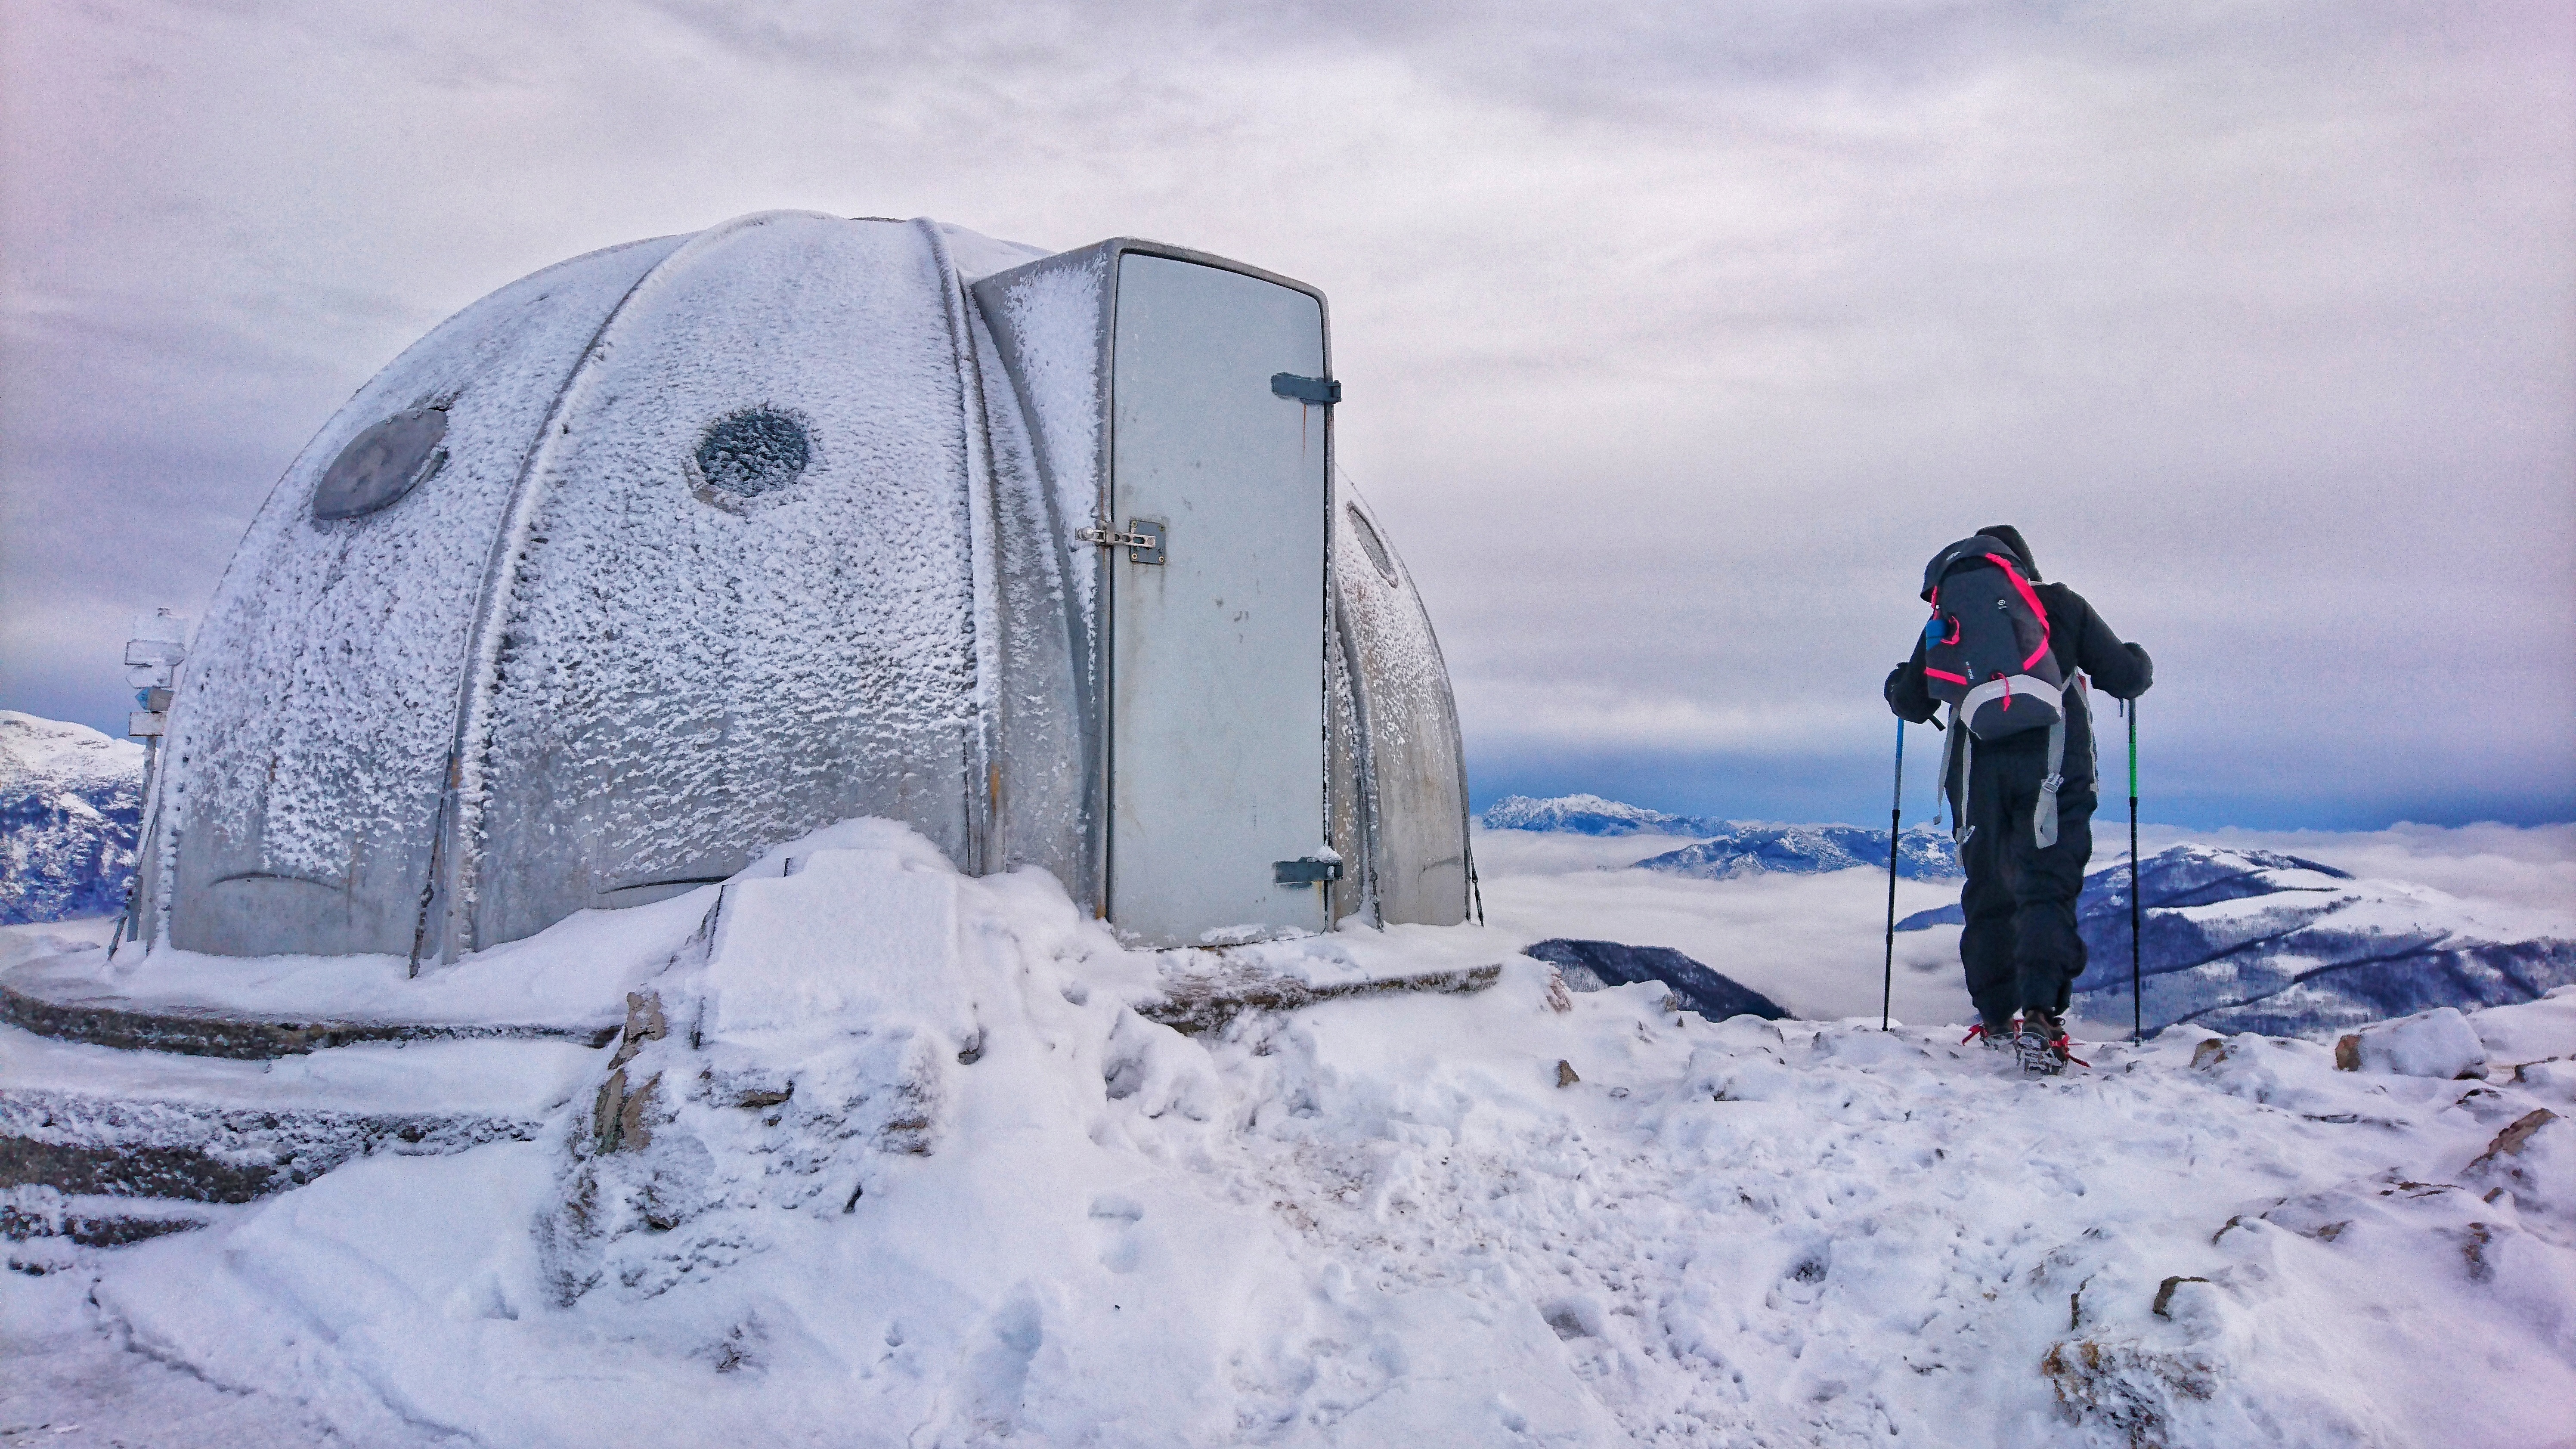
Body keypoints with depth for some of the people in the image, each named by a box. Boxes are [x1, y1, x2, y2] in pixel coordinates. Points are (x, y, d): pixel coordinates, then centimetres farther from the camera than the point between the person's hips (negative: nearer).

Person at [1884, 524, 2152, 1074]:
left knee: (1988, 894, 15)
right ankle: (2041, 1013, -24)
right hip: (2056, 765, -2)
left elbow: (1911, 704, 13)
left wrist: (1897, 683, 36)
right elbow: (2126, 677, 8)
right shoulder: (2063, 605, 9)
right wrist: (2139, 661, 31)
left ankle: (1995, 1018, 21)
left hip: (1977, 766, 2)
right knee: (2048, 890, -6)